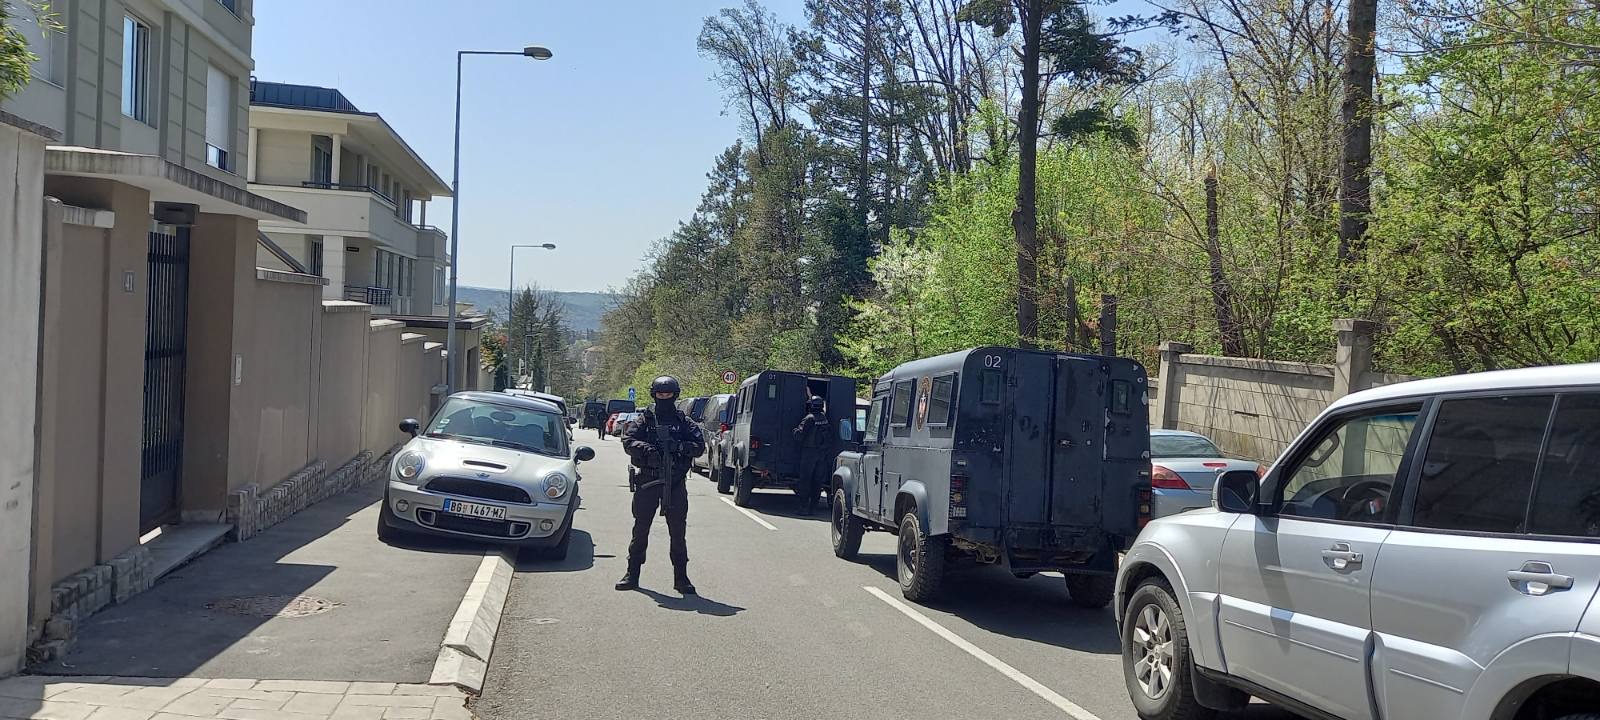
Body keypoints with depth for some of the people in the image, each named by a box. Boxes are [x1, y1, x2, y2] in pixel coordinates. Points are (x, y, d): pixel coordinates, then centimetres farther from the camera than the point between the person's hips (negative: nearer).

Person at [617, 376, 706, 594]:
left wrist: (680, 447, -19)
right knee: (640, 529, 6)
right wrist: (645, 448, -23)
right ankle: (632, 574, 15)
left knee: (678, 531, 2)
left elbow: (699, 446, -1)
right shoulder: (645, 420, 7)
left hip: (676, 483, 0)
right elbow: (628, 441, -3)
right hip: (647, 482, 0)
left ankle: (681, 578, 8)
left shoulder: (684, 422, 8)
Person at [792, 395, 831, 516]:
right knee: (817, 481, 8)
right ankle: (813, 507, 9)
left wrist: (795, 429, 6)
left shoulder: (809, 418, -12)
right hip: (822, 452, 5)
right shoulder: (824, 417, 7)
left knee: (805, 480, -1)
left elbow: (799, 435, -17)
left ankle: (804, 507, -4)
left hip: (809, 452, -5)